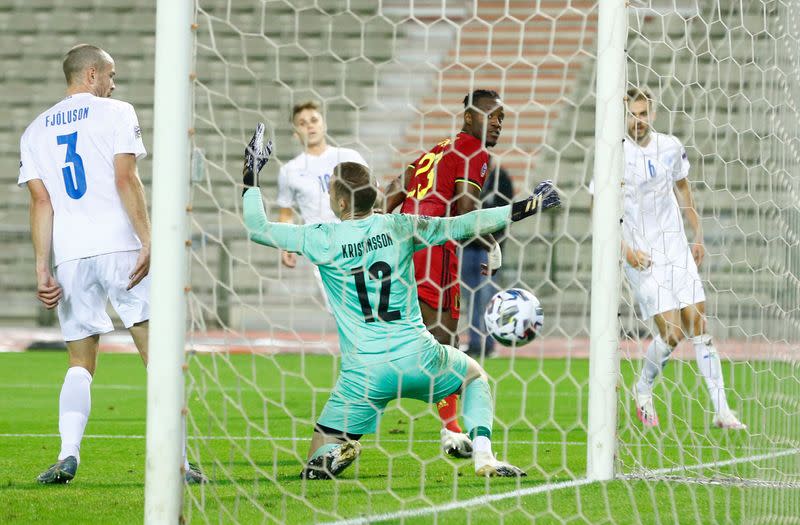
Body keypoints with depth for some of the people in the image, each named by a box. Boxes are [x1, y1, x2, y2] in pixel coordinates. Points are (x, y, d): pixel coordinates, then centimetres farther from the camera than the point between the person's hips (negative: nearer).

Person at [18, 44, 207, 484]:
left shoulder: (36, 131, 16)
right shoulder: (115, 114, 4)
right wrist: (147, 242, -10)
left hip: (69, 254, 4)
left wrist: (42, 269, 5)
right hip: (119, 245, -4)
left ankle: (68, 454, -8)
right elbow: (126, 181, -7)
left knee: (80, 362, 11)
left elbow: (41, 202, 8)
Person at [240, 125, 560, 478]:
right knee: (474, 374, 33)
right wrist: (520, 210, 18)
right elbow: (459, 228, 9)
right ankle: (483, 455, 10)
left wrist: (251, 177, 16)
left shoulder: (323, 240, -4)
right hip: (418, 357, 1)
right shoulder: (399, 227, 1)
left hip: (364, 370, -1)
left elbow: (256, 228, 5)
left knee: (316, 467, 10)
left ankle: (338, 450, -27)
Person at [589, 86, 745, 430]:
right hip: (642, 257, -4)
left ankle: (721, 410, -1)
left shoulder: (671, 147, 3)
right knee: (671, 332, -11)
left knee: (698, 324, -2)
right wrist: (625, 249, -15)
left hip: (677, 248, 4)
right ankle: (643, 390, 17)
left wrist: (697, 235, 20)